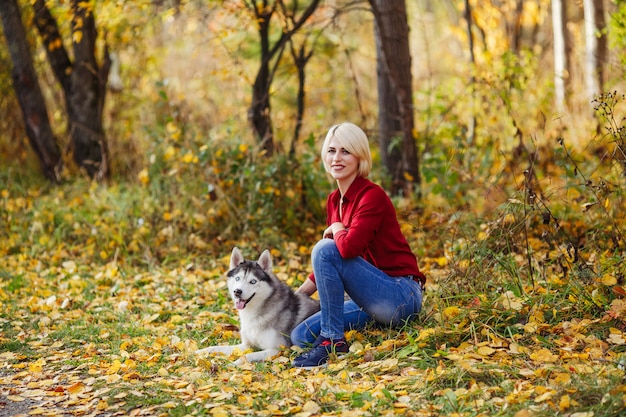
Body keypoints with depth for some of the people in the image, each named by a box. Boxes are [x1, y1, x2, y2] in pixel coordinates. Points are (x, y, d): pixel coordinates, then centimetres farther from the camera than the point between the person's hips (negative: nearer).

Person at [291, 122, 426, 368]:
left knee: (325, 249, -24)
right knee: (301, 336, -4)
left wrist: (335, 227, -11)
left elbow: (348, 247, -32)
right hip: (372, 301, 8)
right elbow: (328, 267, 19)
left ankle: (333, 343, -16)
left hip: (401, 297, -8)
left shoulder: (372, 196, -15)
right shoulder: (334, 200, 10)